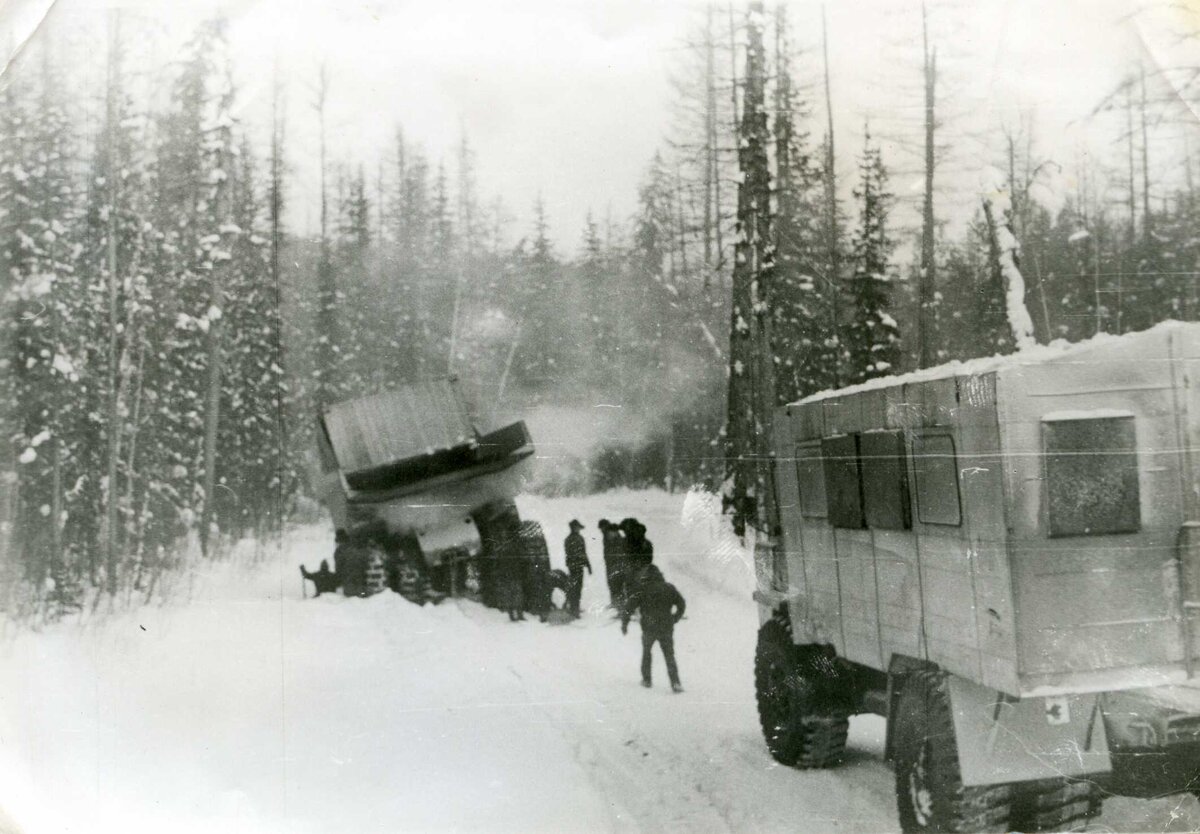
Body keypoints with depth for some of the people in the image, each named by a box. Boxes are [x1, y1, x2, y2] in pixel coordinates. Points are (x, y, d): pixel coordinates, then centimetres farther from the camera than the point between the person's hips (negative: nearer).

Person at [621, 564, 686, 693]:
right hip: (666, 628, 1)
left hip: (648, 628, -1)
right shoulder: (669, 588, 3)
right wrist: (675, 618, 21)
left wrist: (624, 623, 1)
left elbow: (630, 607, -8)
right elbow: (682, 604, 7)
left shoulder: (642, 589, -4)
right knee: (669, 656, 8)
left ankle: (646, 680, 25)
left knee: (646, 652, 22)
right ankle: (675, 683, -5)